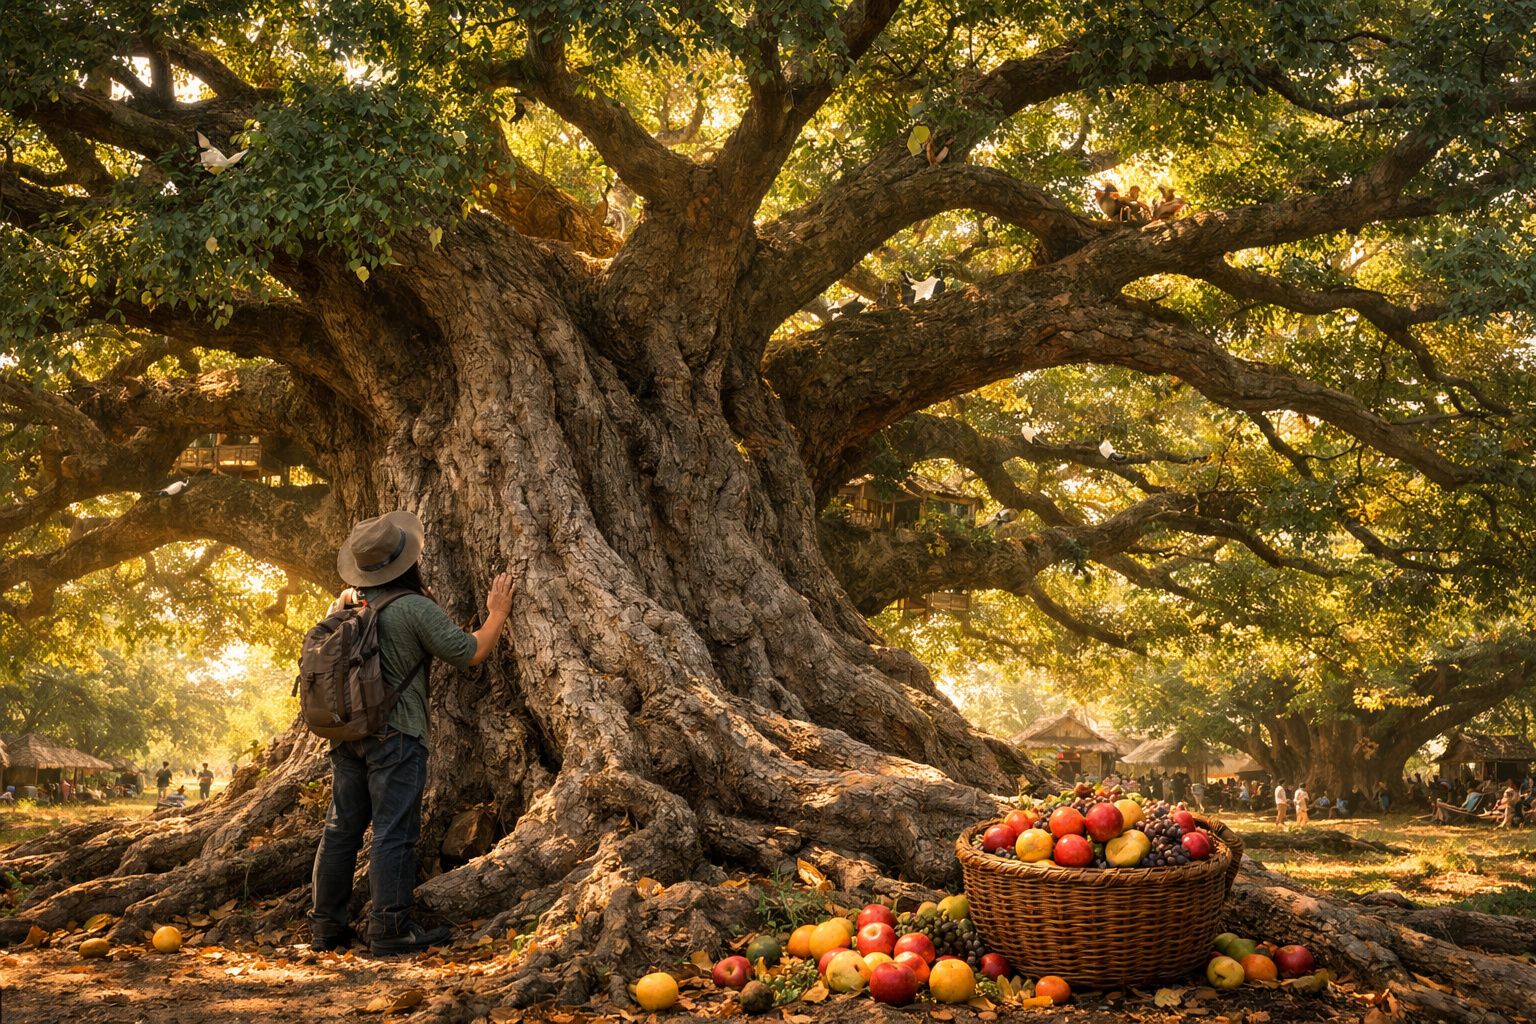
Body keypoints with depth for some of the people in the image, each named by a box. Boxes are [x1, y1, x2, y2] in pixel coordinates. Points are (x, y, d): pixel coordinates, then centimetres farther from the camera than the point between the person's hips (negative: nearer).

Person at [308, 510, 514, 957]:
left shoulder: (342, 606, 7)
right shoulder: (417, 608, -13)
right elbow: (469, 653, -7)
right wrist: (497, 613, 8)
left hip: (346, 732, 7)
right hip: (395, 736, -7)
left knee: (341, 829, 13)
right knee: (394, 833, -3)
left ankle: (326, 924, 19)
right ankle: (390, 928, -1)